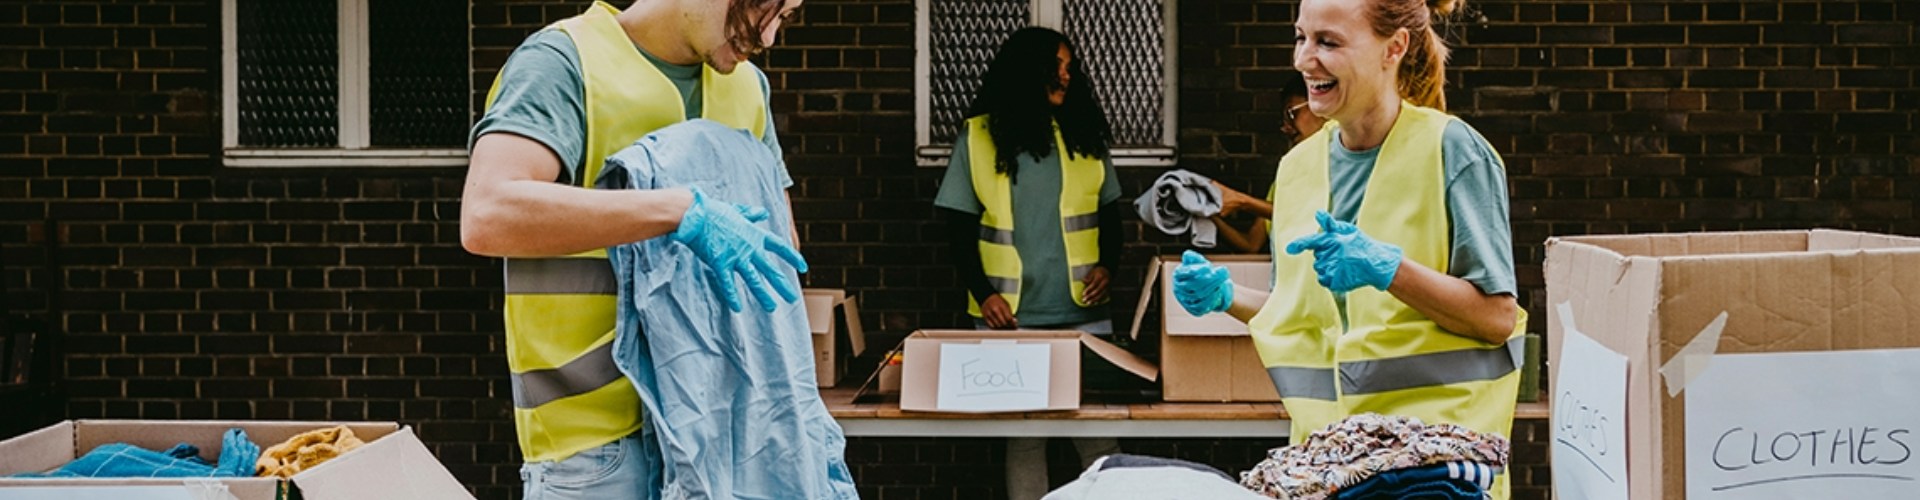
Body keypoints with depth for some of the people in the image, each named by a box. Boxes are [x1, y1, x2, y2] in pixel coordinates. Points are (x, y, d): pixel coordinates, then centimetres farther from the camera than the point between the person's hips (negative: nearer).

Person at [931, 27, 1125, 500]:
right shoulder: (980, 136, 3)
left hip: (1083, 311, 1)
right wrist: (981, 293, -8)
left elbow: (1109, 211, 16)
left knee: (1098, 434, 0)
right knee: (1023, 436, 3)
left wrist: (1107, 265, -2)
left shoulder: (1084, 132, 9)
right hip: (1011, 316, -1)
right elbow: (960, 226, 4)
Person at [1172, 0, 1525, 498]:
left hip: (1435, 435, -5)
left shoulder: (1450, 149, -9)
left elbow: (1498, 318, -12)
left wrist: (1387, 268, -23)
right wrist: (1226, 297, 1)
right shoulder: (1297, 165, 8)